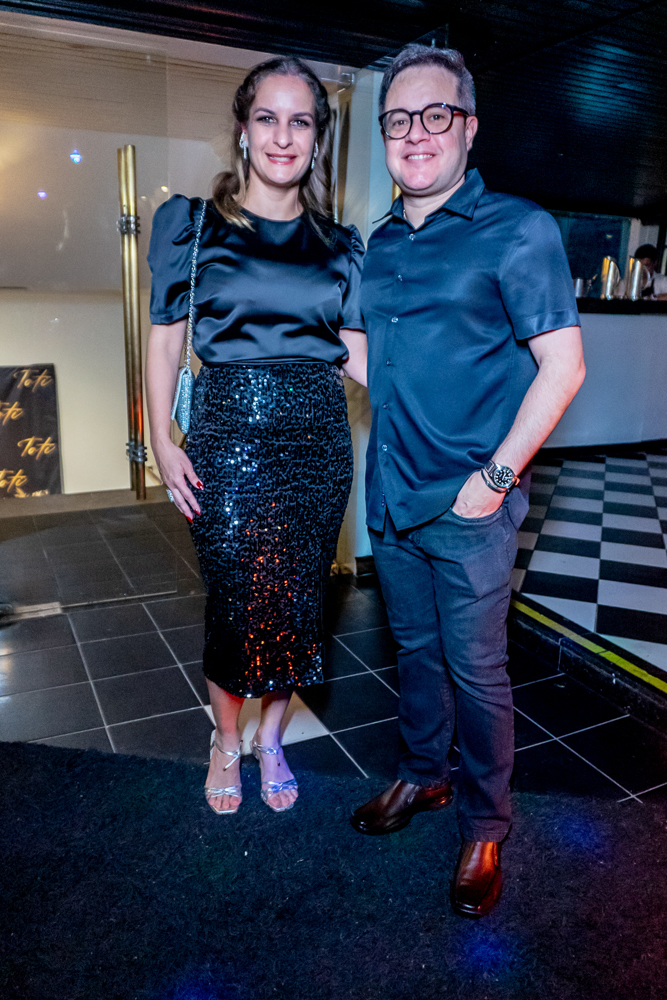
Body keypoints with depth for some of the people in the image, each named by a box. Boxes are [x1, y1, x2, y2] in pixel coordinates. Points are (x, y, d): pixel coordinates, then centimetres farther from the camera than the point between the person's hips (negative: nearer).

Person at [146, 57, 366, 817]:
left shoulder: (338, 244, 11)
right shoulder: (193, 223, 5)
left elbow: (358, 354, 9)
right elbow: (164, 341, 3)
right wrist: (162, 444, -6)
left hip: (317, 439, 3)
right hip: (228, 435, -2)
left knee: (298, 602, 8)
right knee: (236, 600, 1)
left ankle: (272, 737, 32)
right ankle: (227, 741, 29)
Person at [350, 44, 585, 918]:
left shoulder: (518, 229, -7)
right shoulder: (381, 243, 13)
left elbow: (562, 364, -11)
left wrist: (498, 475, -15)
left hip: (470, 503, -6)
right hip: (392, 493, 6)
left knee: (476, 669, 6)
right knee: (416, 648, 19)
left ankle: (485, 826, 28)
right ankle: (424, 776, 40)